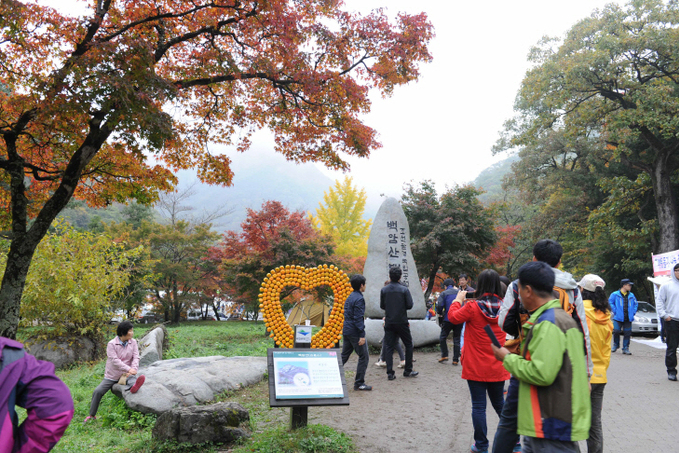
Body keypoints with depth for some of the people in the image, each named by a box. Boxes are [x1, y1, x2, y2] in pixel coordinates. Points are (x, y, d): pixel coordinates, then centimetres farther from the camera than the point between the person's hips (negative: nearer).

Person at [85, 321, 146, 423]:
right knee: (98, 391, -7)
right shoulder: (111, 344, -9)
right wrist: (128, 369, -31)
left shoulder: (133, 342, 2)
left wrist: (133, 370, -26)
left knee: (133, 379, -33)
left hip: (126, 374, 0)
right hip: (111, 376, 0)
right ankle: (92, 415, 10)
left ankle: (134, 386, -70)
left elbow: (136, 357, -6)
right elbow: (115, 360, -20)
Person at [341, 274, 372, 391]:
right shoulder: (359, 299, -16)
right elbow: (358, 318, -20)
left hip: (346, 331, 9)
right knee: (364, 357, 0)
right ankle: (359, 383, 4)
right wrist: (362, 335, -20)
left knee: (344, 356, 15)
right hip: (355, 332, -9)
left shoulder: (350, 297, 13)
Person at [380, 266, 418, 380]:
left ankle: (390, 373, 2)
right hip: (402, 322, -2)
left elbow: (382, 306, 3)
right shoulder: (404, 289, -7)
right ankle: (408, 370, 16)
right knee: (408, 345, 13)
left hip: (389, 322, 2)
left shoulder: (384, 290, -1)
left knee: (389, 347, 6)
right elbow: (410, 305, -8)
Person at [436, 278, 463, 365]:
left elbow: (439, 305, -10)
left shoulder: (443, 293, -1)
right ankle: (455, 360, 8)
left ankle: (444, 355, 5)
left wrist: (440, 313, 8)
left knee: (442, 337, 12)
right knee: (457, 339, 9)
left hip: (448, 319, -3)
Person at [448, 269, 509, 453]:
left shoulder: (473, 307, -17)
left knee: (478, 406, 5)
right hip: (497, 368, 4)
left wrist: (458, 299, 13)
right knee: (499, 404, 20)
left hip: (476, 367, -4)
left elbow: (453, 317, -3)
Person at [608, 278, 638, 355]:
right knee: (616, 331, -8)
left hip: (628, 318, 4)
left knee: (627, 333, 1)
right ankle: (615, 345, 16)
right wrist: (615, 311, -6)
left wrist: (633, 312, 10)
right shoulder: (615, 294, -2)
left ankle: (625, 348, 12)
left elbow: (635, 304, 23)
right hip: (618, 318, -3)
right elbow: (610, 302, 0)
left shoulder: (631, 295, 11)